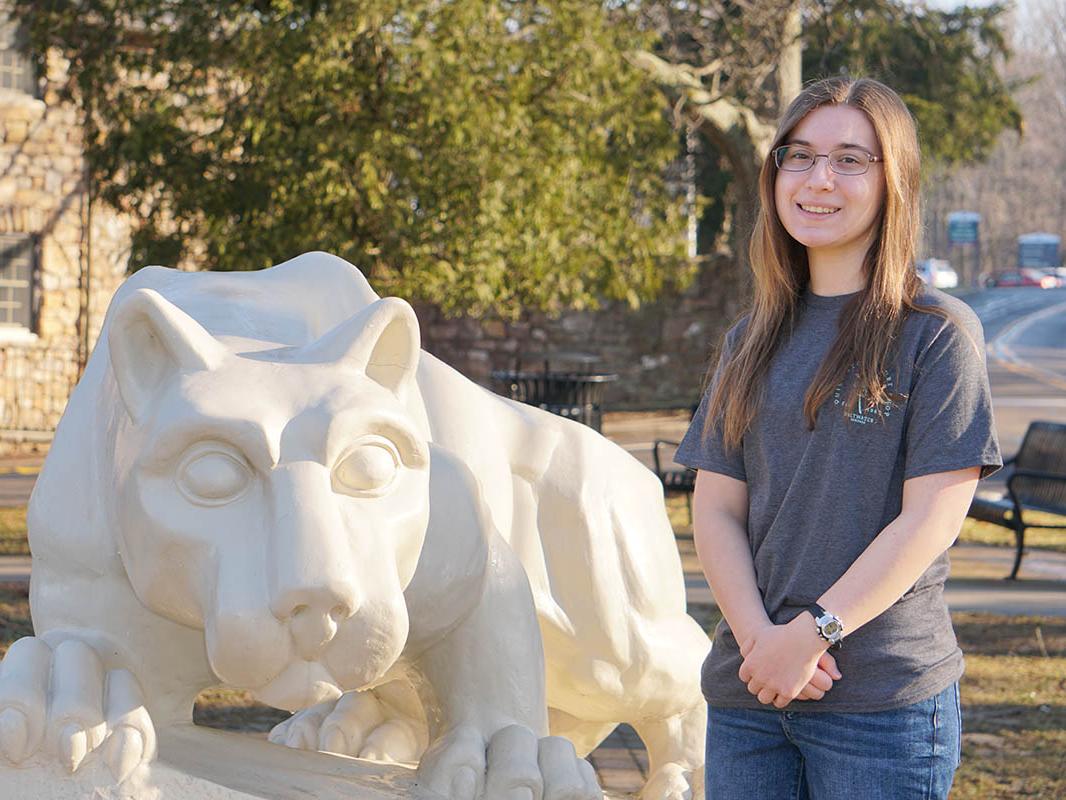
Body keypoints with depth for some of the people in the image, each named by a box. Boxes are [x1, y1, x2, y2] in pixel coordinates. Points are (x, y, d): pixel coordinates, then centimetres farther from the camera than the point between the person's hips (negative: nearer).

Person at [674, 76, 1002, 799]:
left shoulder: (938, 332, -4)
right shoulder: (754, 340, 12)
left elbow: (931, 517, -10)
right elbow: (716, 509, 6)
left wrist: (812, 632, -16)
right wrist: (757, 637, -10)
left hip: (887, 701, -4)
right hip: (747, 692, 4)